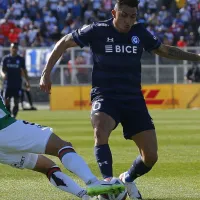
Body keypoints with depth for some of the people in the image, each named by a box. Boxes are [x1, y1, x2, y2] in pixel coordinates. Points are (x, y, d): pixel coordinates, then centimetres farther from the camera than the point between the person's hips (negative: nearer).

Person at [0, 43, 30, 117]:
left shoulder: (21, 59, 4)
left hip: (17, 84, 0)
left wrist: (27, 81, 3)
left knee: (16, 102, -3)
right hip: (8, 84, 0)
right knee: (7, 101, -4)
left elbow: (24, 71, 10)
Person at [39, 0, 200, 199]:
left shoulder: (140, 32, 3)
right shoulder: (98, 31, -8)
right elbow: (64, 43, 2)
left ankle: (128, 179, 27)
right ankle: (108, 181, -41)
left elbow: (164, 50, 20)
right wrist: (46, 73, -3)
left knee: (151, 156, -3)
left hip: (133, 99, 4)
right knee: (101, 130, -38)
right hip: (105, 95, -3)